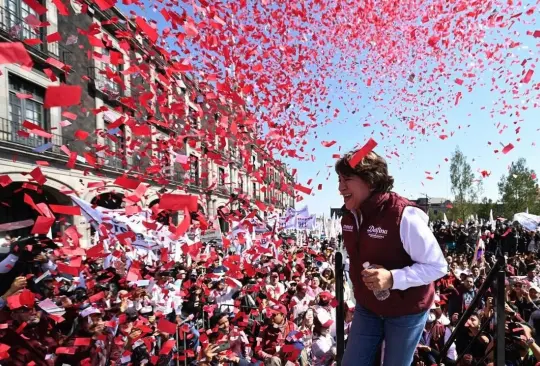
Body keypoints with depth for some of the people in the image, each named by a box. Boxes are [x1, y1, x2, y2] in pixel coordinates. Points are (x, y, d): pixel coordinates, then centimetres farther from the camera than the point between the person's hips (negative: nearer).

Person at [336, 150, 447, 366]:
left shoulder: (404, 216, -27)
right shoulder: (348, 216, -4)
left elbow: (438, 266, -22)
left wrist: (393, 278, -34)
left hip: (406, 312, -6)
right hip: (367, 307, 6)